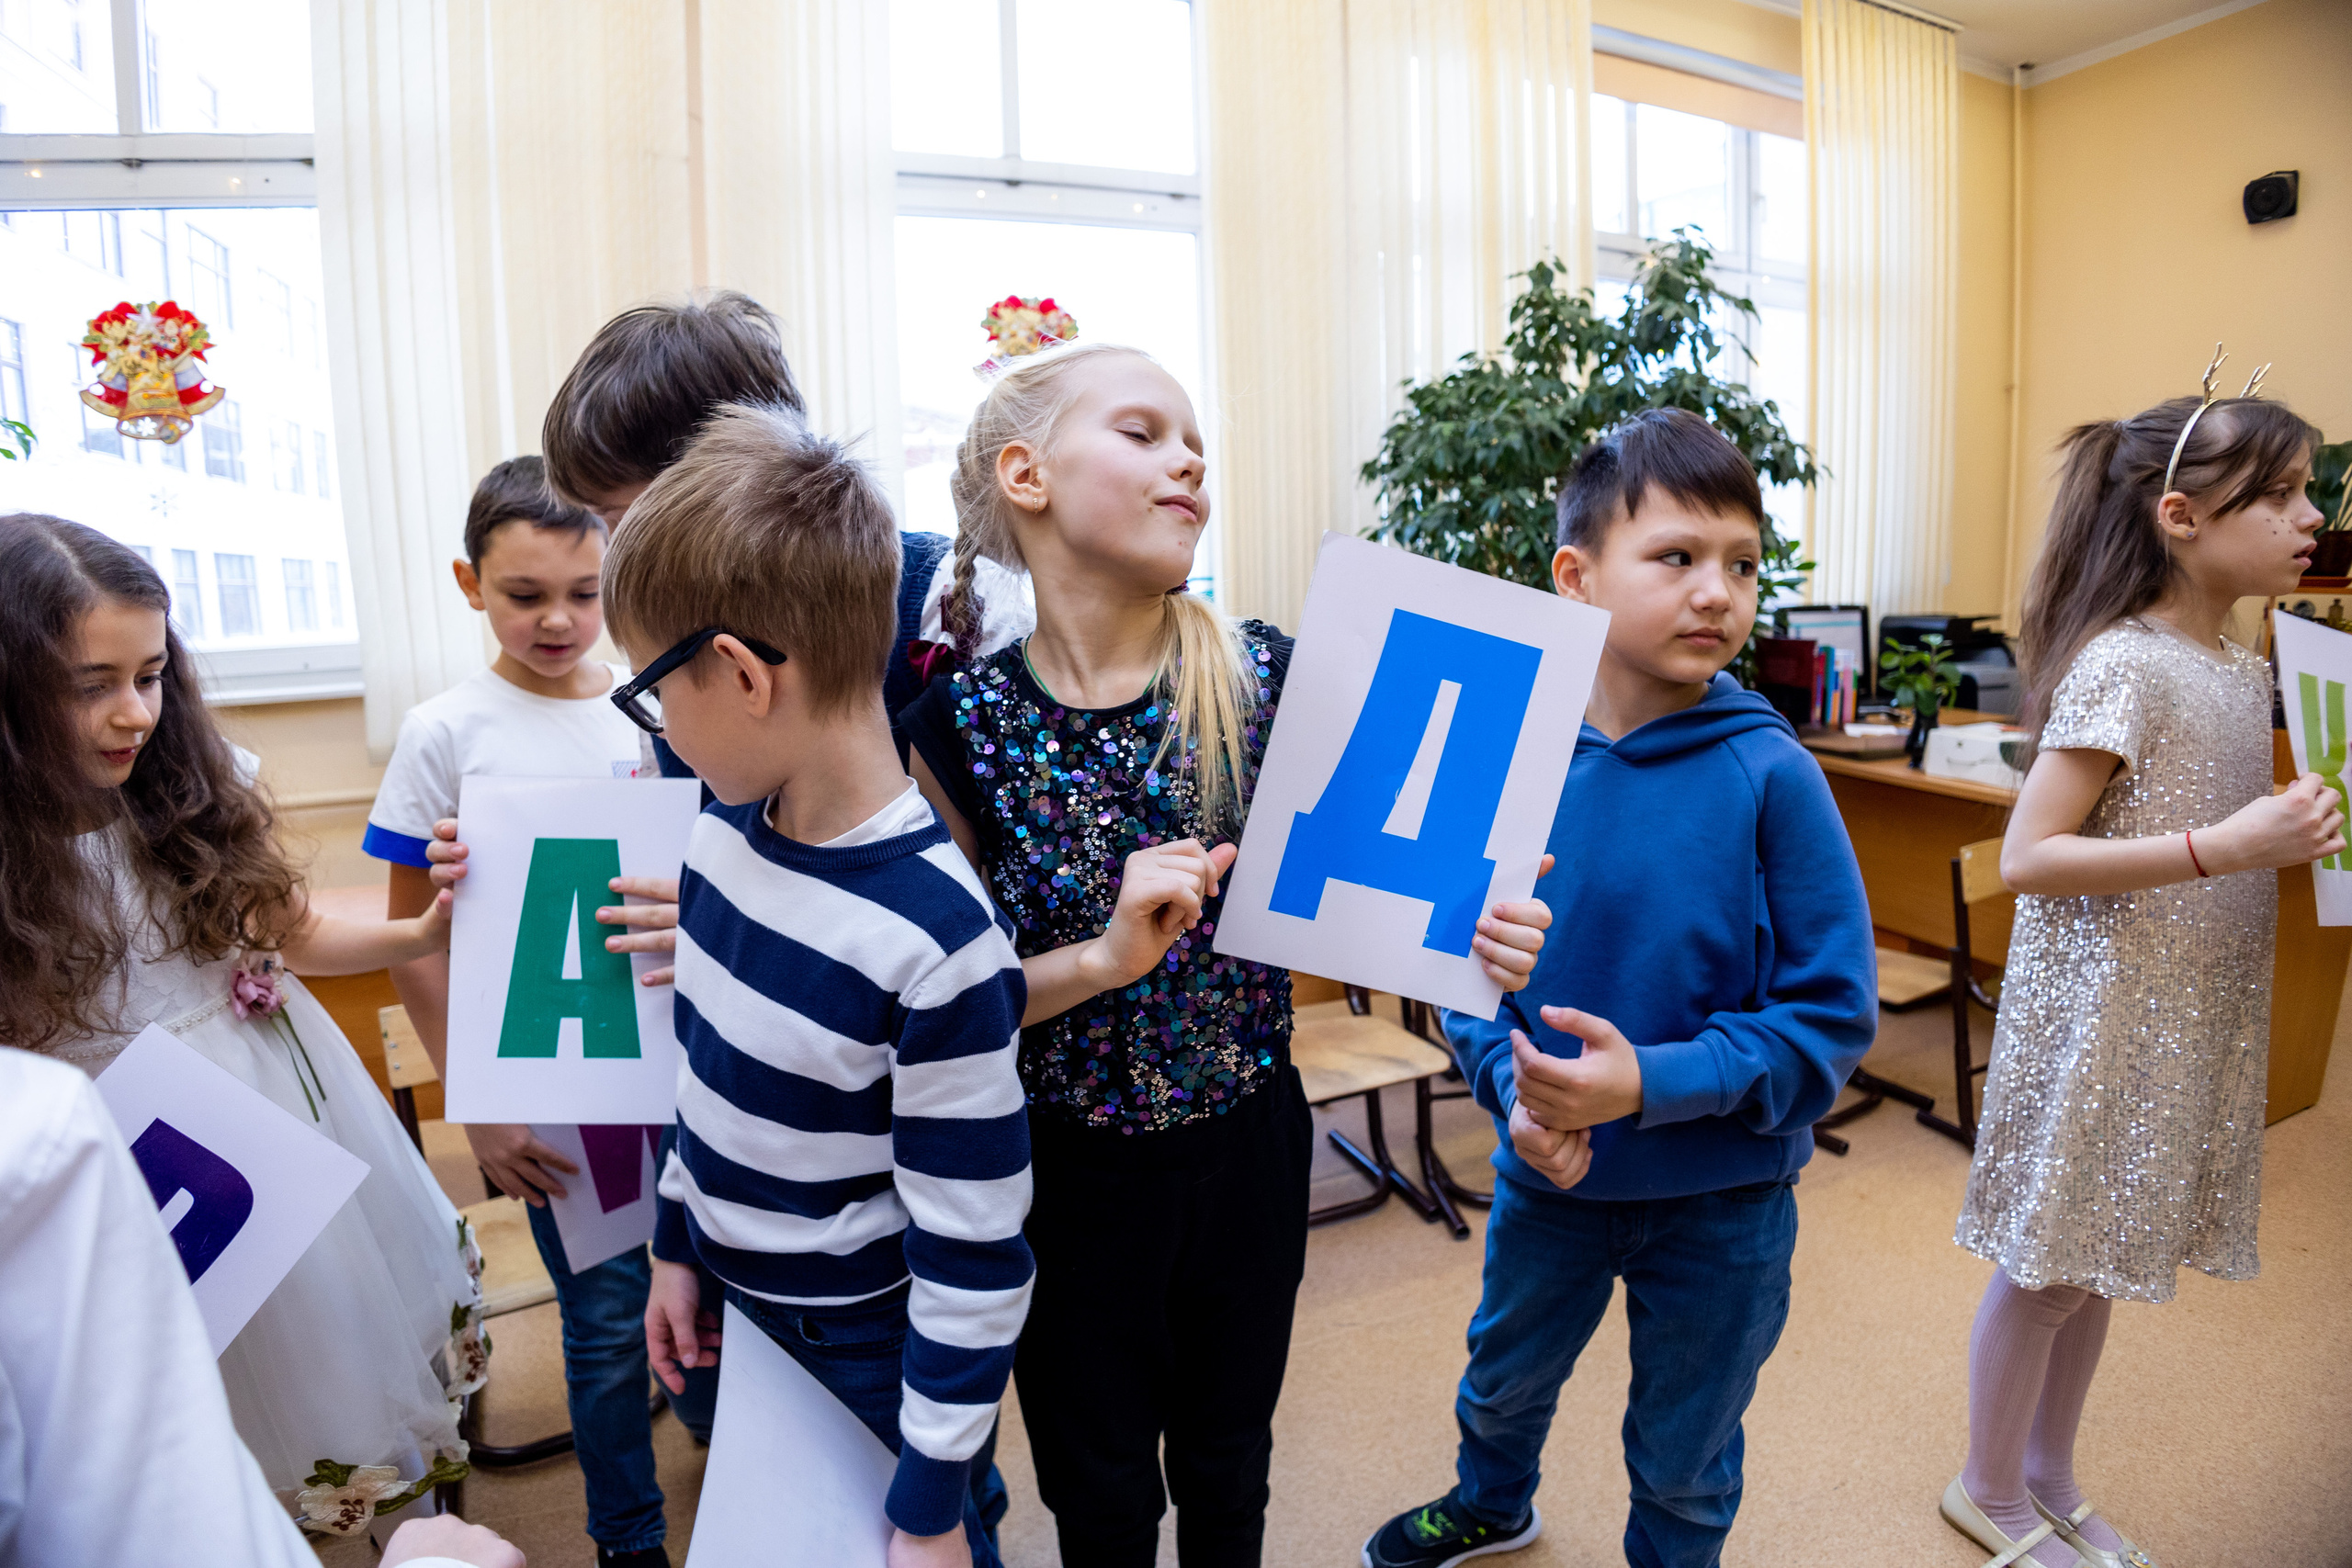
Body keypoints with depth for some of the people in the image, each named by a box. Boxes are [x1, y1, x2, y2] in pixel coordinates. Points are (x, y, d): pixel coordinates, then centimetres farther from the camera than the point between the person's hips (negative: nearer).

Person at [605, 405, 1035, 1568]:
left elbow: (974, 1258, -23)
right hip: (734, 1309, 7)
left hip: (870, 1356, -6)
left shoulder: (938, 943, -32)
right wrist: (676, 1243, 14)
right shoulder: (725, 826, -9)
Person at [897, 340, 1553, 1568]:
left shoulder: (1263, 681, -13)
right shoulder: (961, 726, -15)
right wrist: (1105, 958, -28)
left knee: (1227, 1460, 26)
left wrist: (1465, 930, -26)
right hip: (1070, 1169, -1)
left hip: (1247, 1142, 2)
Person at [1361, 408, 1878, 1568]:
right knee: (1503, 1377, 31)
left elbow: (1832, 1014, -17)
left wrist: (1654, 1082, -28)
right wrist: (1511, 1085, -21)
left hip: (1721, 1194, -2)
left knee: (1685, 1461, 23)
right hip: (1545, 1170, 3)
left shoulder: (1770, 775, -20)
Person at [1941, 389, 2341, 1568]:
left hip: (2189, 1018, 8)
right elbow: (2025, 859, -23)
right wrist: (2226, 847, -26)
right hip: (2099, 1015, -8)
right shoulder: (2121, 665, -18)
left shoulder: (2247, 673, 9)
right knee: (2050, 1267, 7)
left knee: (2099, 1259, 19)